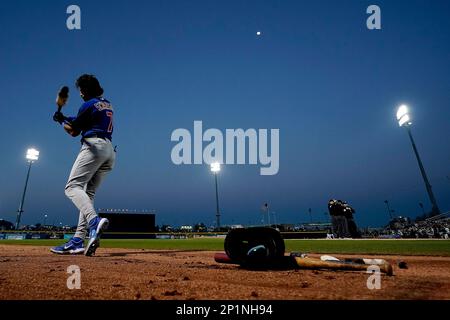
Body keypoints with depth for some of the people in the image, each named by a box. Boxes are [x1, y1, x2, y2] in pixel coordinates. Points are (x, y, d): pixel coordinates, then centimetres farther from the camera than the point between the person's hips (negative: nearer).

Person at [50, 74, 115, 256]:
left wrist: (62, 121, 20)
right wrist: (66, 119, 30)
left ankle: (94, 221, -44)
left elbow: (74, 131, 2)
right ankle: (78, 241, -1)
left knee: (73, 186, -18)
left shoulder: (89, 105, -3)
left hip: (93, 146, -9)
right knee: (88, 193, 6)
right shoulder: (107, 105, 23)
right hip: (109, 149, 9)